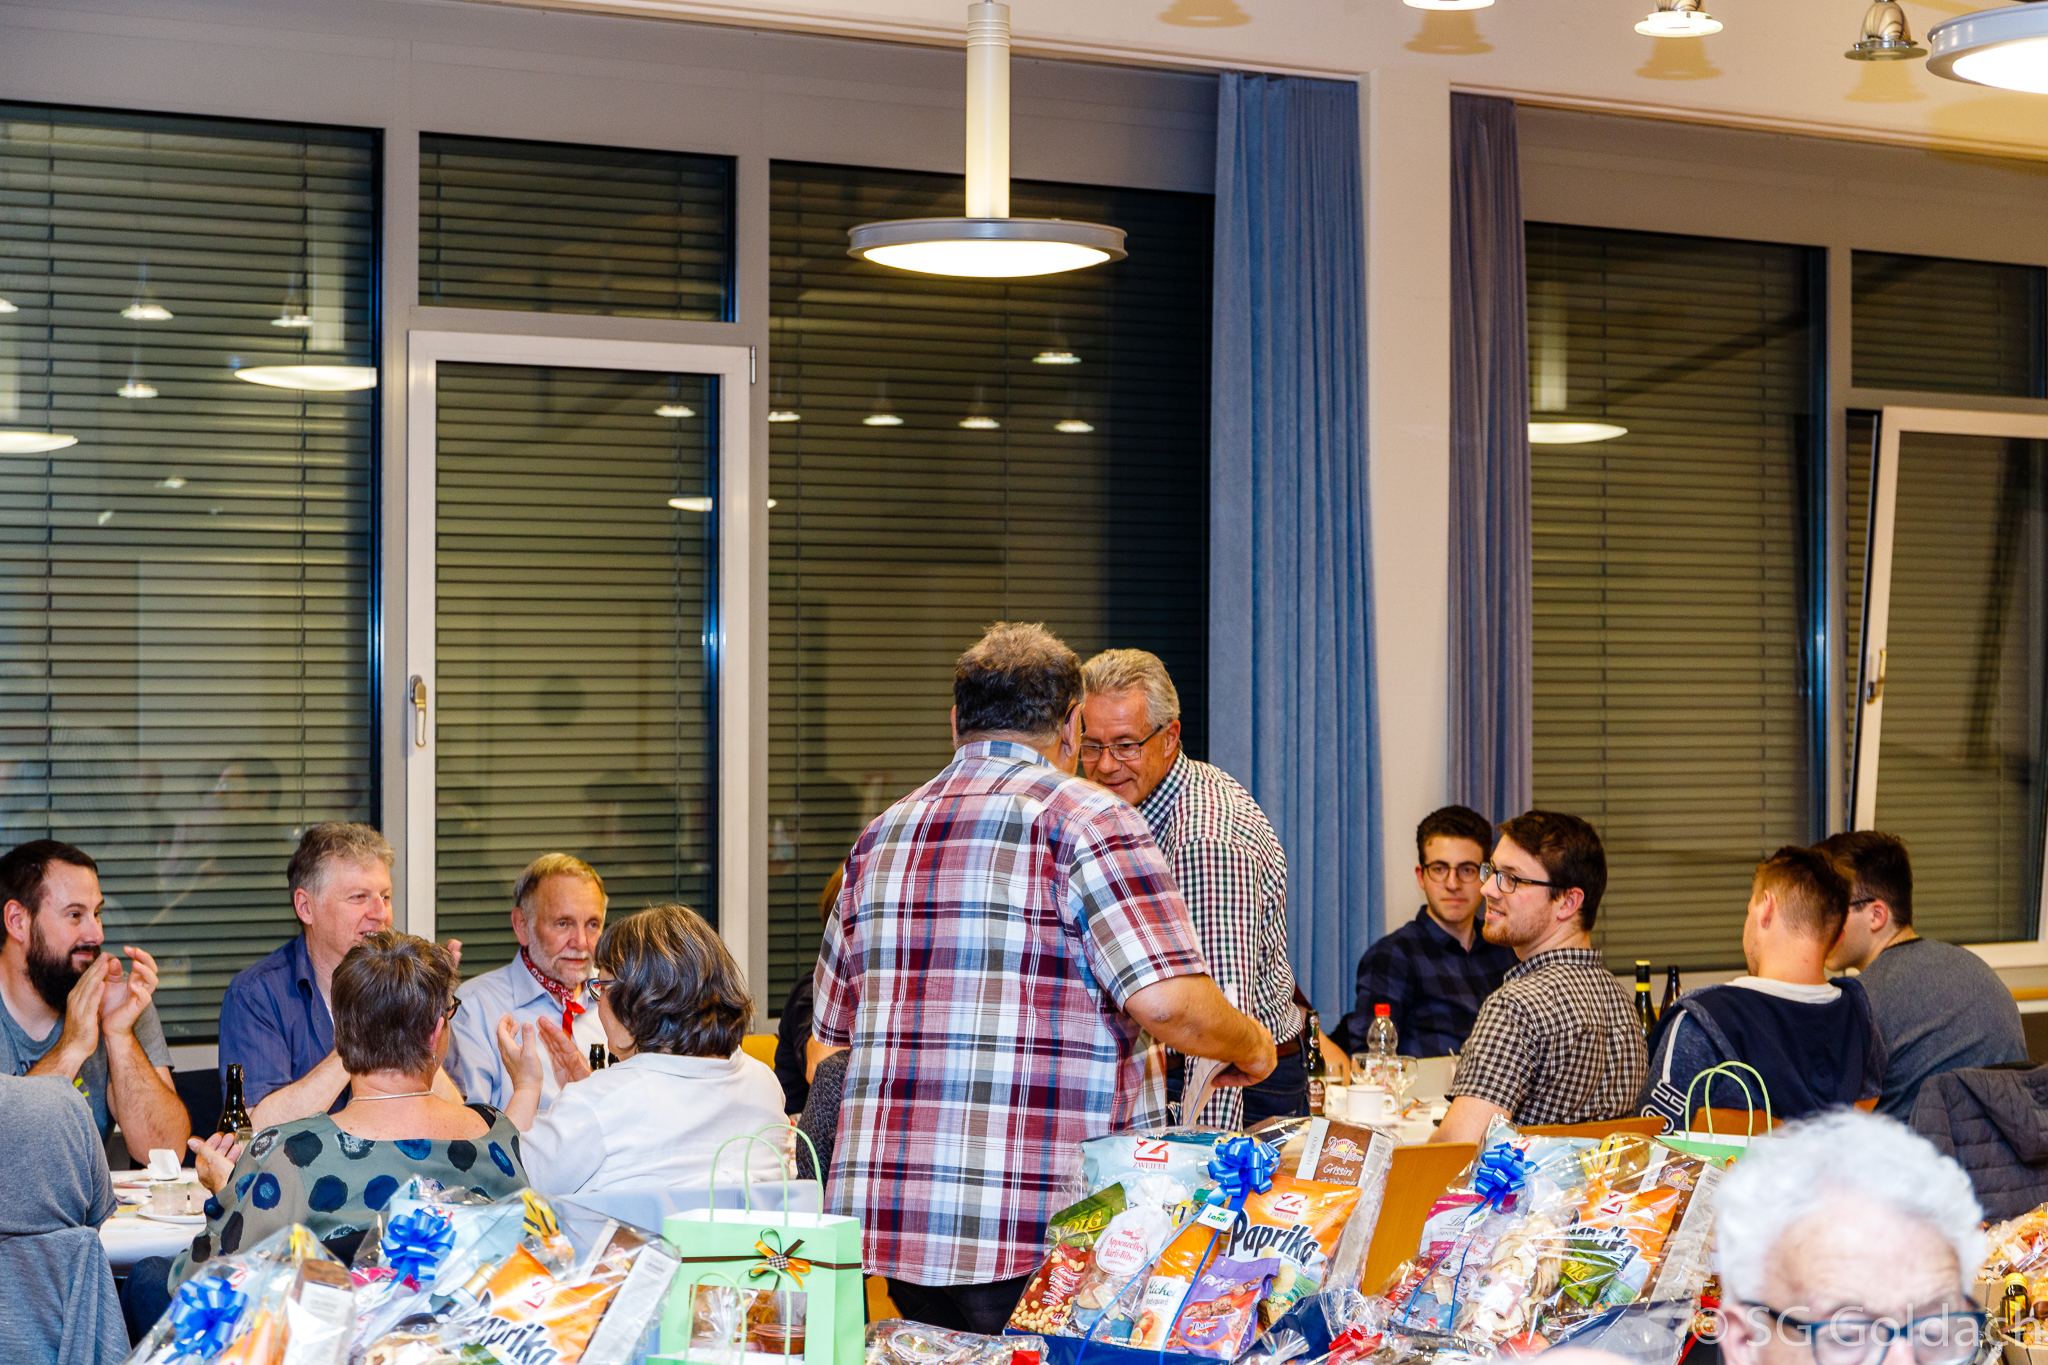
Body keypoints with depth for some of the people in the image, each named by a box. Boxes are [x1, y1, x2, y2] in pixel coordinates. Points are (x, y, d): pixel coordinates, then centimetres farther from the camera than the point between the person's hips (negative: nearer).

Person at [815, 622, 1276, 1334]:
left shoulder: (879, 836, 15)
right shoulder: (1087, 820, -6)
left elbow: (831, 1032, 22)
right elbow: (1170, 1002, -16)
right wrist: (1250, 1045, 3)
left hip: (890, 1223, 6)